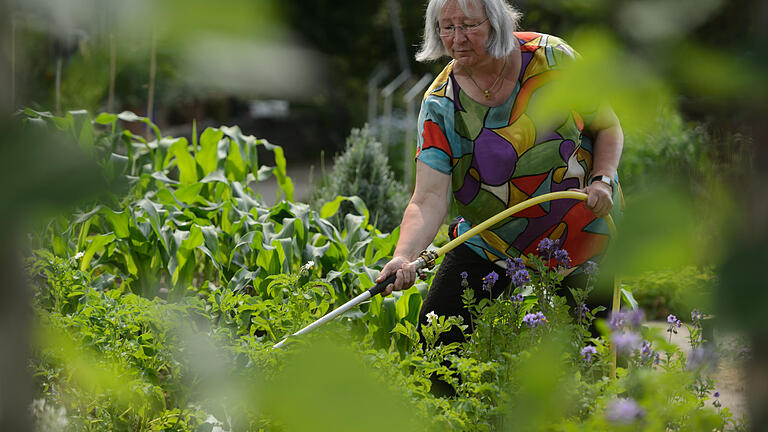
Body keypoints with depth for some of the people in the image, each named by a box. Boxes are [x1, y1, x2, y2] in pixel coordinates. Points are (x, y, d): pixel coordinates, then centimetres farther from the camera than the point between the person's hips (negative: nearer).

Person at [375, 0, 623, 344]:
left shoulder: (551, 58, -13)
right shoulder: (440, 105, -13)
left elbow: (607, 128, 1)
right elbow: (429, 199, -22)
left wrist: (603, 180, -18)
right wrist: (403, 256, -39)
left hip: (582, 236, -1)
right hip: (489, 247, 1)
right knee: (436, 337, -9)